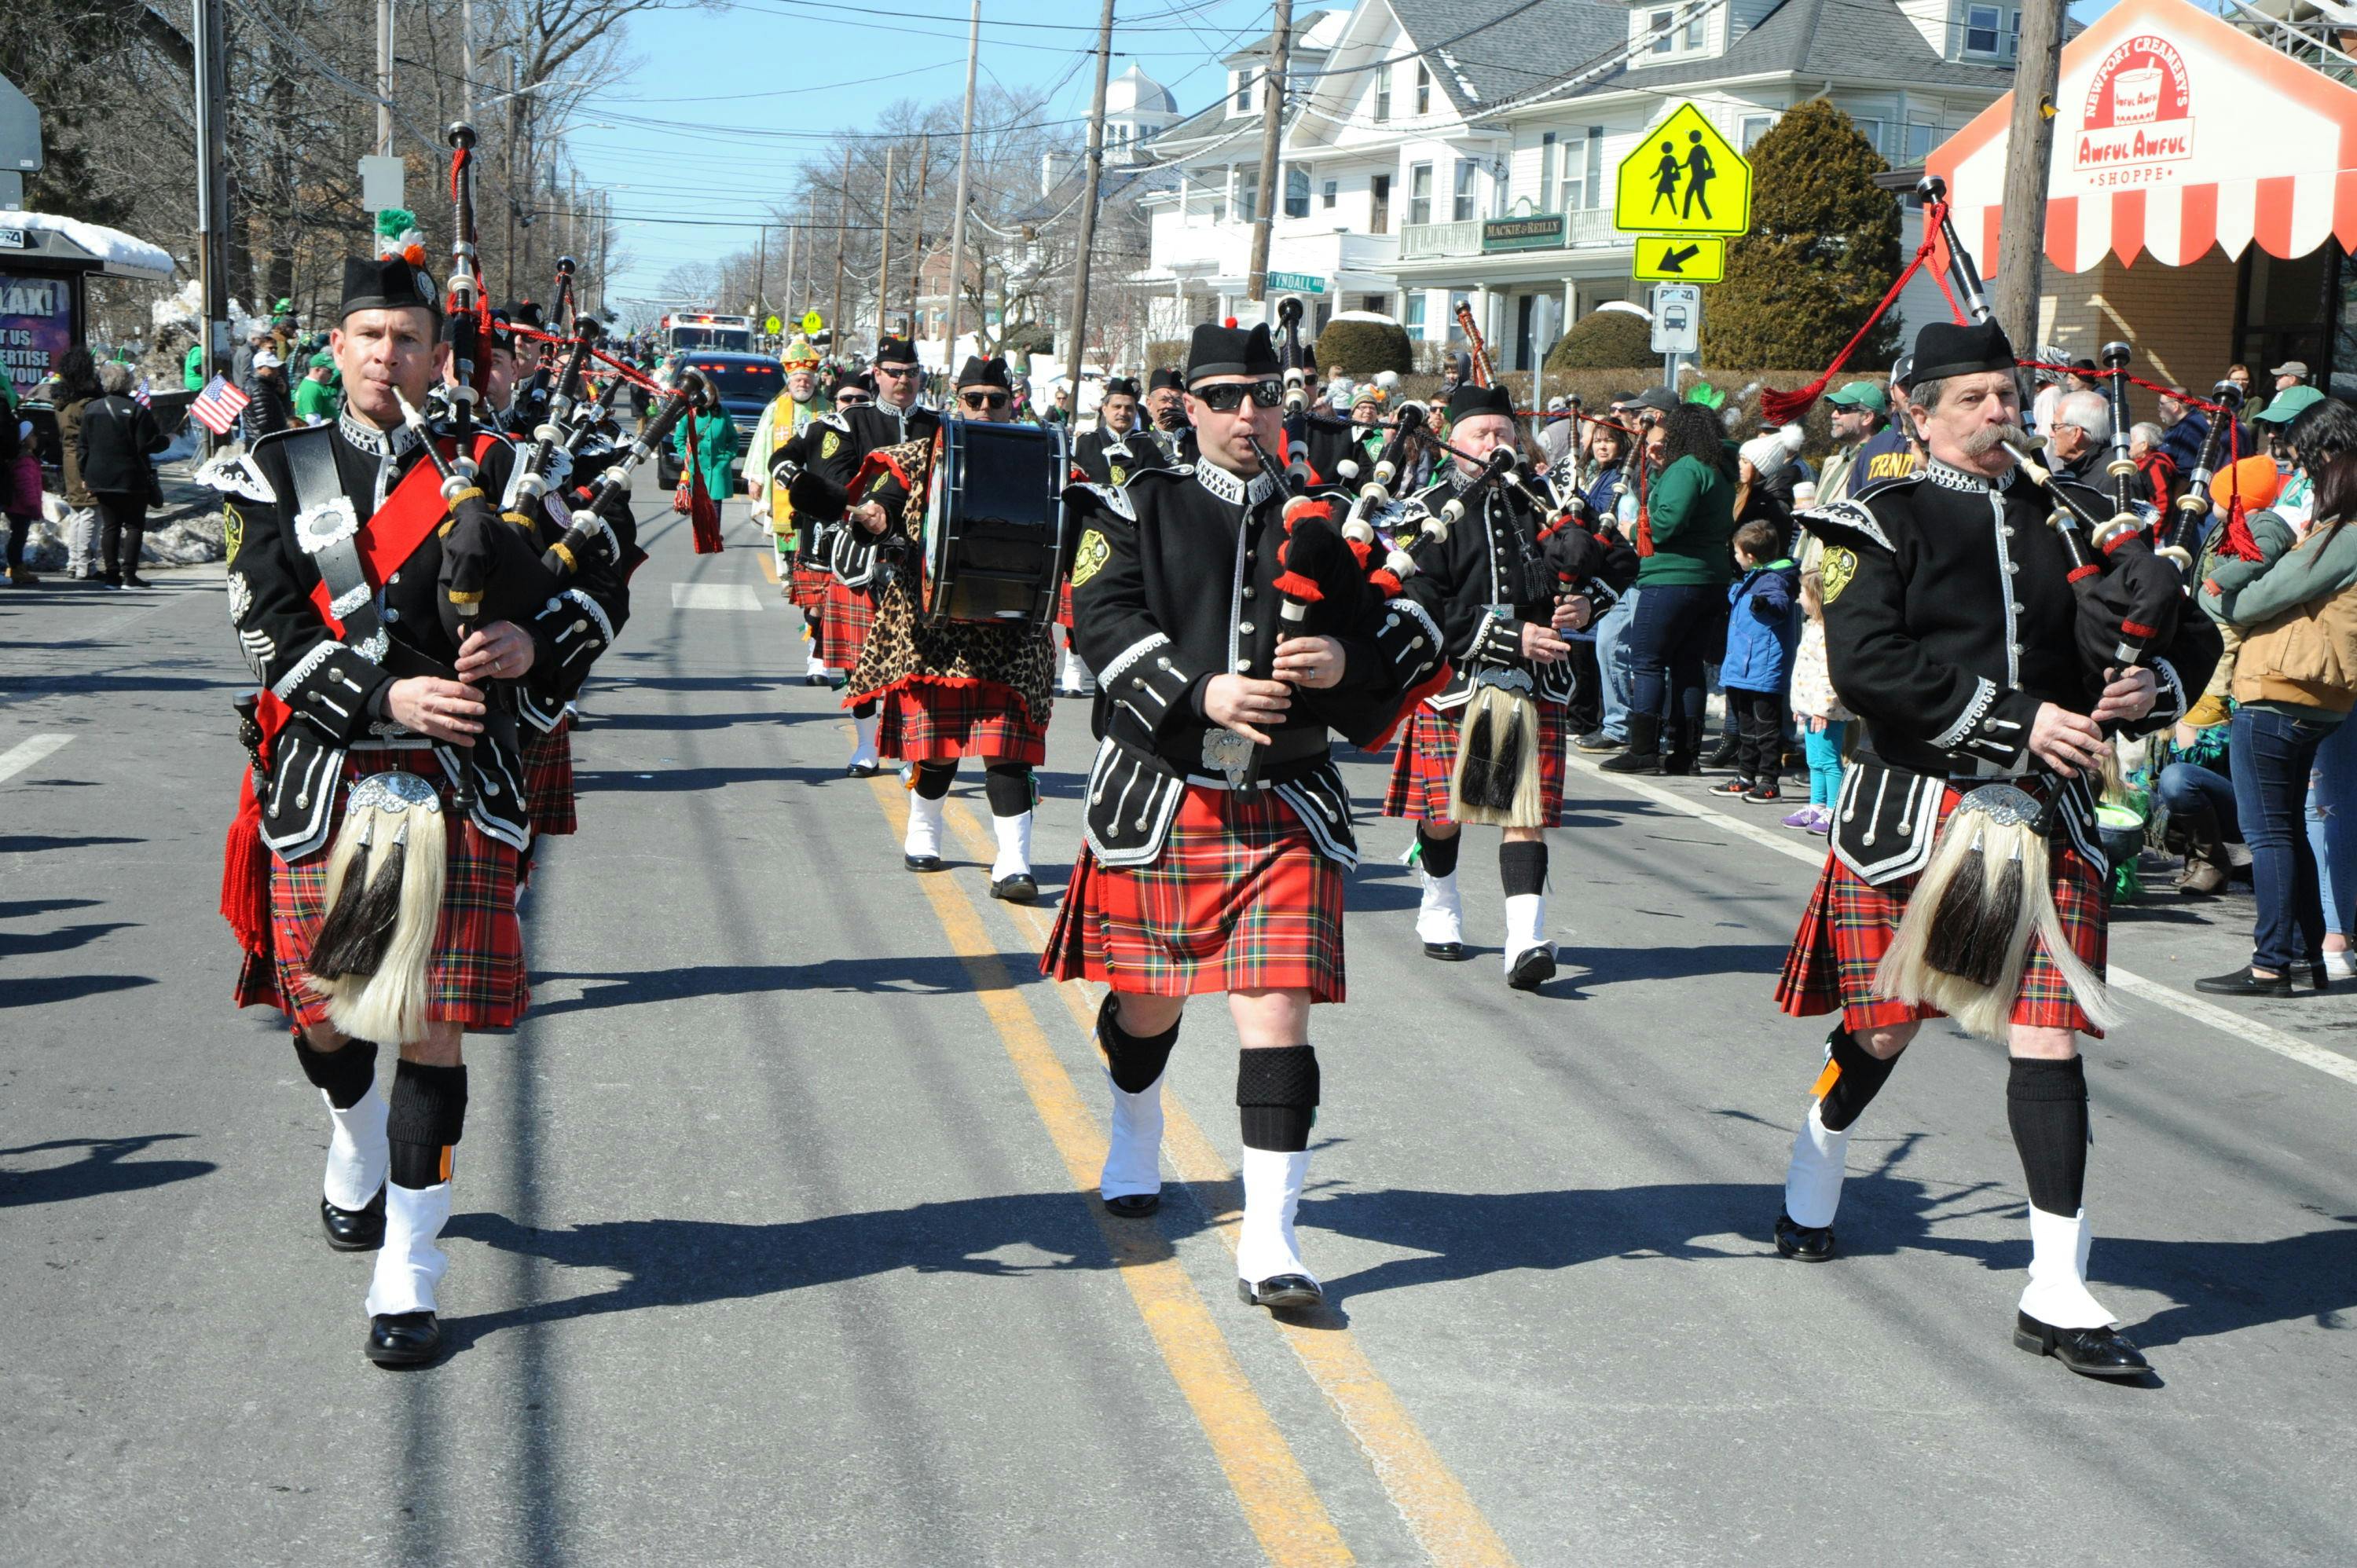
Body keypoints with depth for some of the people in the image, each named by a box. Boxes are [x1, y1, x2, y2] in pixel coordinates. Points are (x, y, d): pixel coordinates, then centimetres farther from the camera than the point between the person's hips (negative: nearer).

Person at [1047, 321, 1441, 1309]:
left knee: (1278, 1017, -10)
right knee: (1147, 1003, 16)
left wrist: (1347, 660, -15)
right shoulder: (1139, 510, 4)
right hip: (1158, 801, 0)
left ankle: (1269, 1240, -9)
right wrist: (1201, 691, -23)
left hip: (1285, 811, 0)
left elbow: (1403, 630, 8)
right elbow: (1105, 618, -9)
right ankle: (1136, 1149, 47)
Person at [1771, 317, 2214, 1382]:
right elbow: (1865, 665, -17)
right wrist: (2017, 722, -21)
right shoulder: (1887, 524, -2)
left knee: (2048, 1037, -5)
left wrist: (2152, 684, -7)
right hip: (1912, 810, -3)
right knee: (1881, 1029, 9)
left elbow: (2188, 635, 17)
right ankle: (1813, 1178, 39)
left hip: (2045, 817, 3)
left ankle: (2058, 1294, -2)